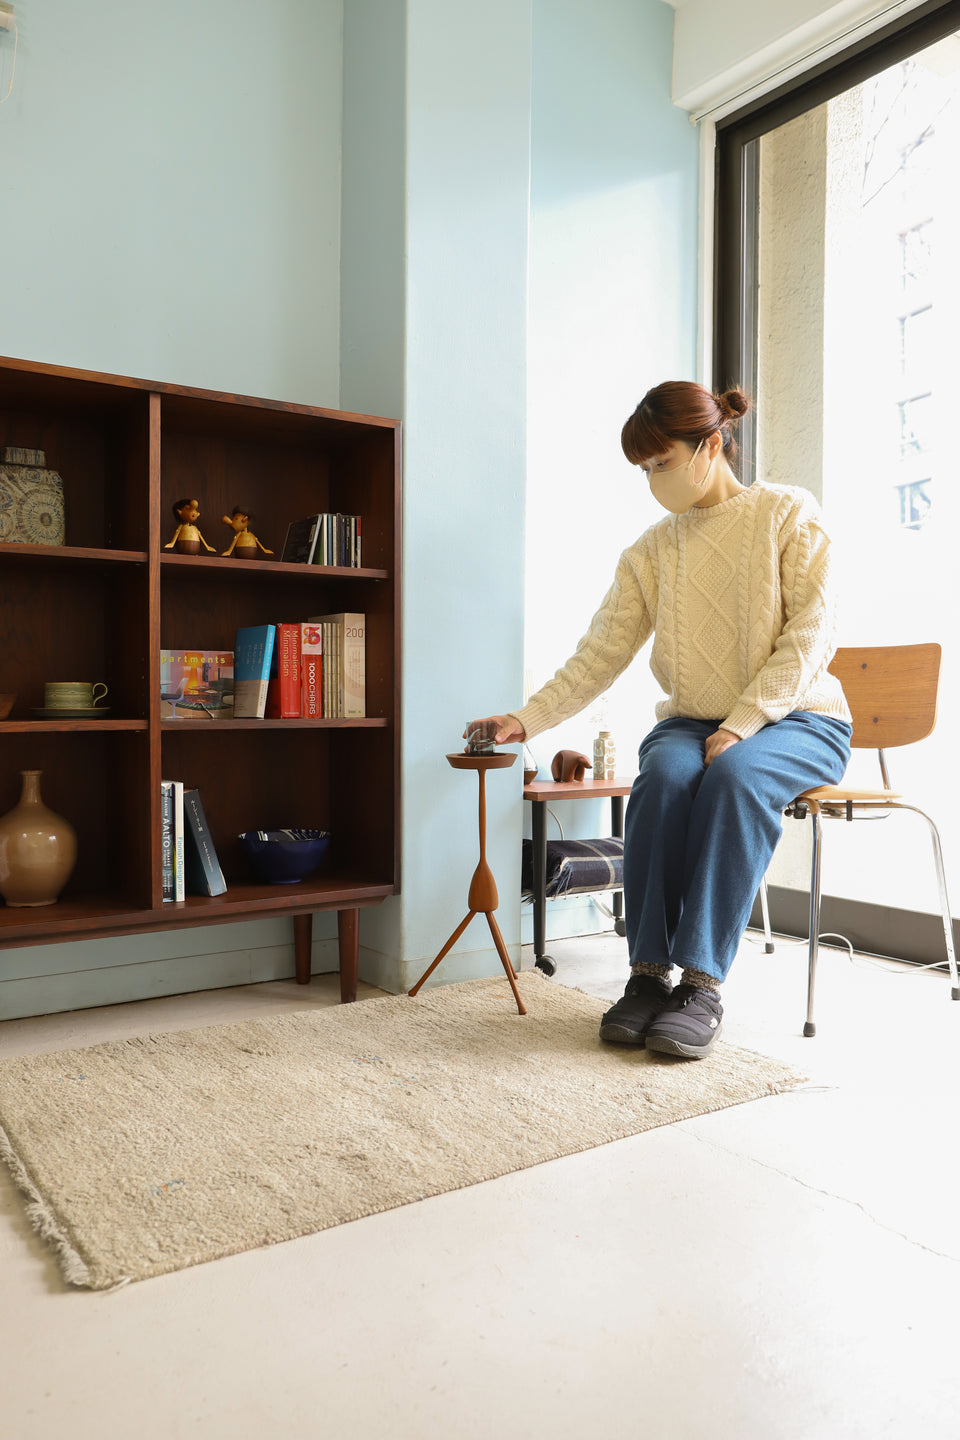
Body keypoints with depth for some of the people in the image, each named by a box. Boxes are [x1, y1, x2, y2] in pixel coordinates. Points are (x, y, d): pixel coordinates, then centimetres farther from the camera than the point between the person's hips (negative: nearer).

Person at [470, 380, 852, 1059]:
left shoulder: (790, 513, -1)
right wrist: (526, 718, -12)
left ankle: (703, 981, -30)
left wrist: (742, 724, -21)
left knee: (736, 778, -35)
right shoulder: (651, 552, 8)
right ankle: (651, 972, -24)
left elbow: (811, 631, -10)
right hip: (692, 722, 3)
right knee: (663, 777, -31)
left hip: (796, 719, -3)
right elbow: (599, 656, 1)